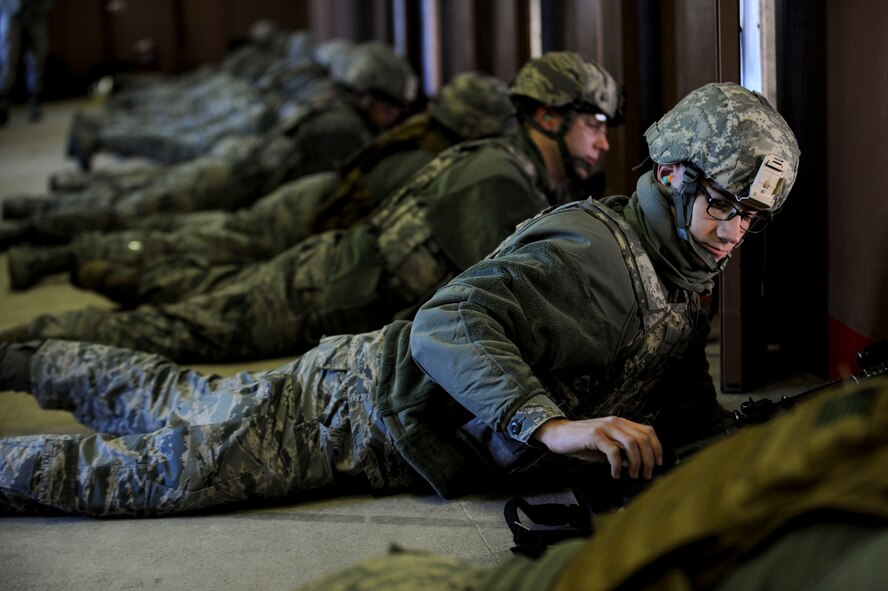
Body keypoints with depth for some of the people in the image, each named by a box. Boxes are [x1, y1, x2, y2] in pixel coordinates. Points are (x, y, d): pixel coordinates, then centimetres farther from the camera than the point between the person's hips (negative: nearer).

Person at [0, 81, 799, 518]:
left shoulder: (683, 302, 4)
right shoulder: (590, 244, -25)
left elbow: (689, 420, 13)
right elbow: (448, 322, -35)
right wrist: (553, 425, -46)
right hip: (358, 403, -8)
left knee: (173, 402, 20)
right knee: (148, 470, -7)